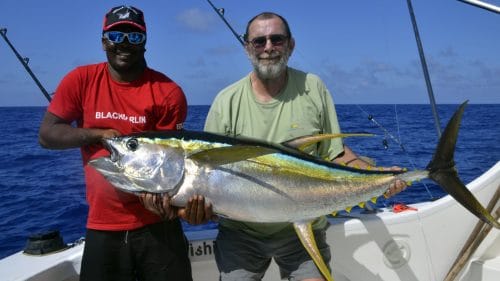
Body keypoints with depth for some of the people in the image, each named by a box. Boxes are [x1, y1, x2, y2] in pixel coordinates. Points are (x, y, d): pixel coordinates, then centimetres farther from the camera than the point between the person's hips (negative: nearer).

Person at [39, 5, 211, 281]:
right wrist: (100, 135, -14)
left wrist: (165, 197, -28)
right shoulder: (81, 80, -1)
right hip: (101, 227, 2)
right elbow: (46, 135, 0)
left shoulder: (168, 92, -8)